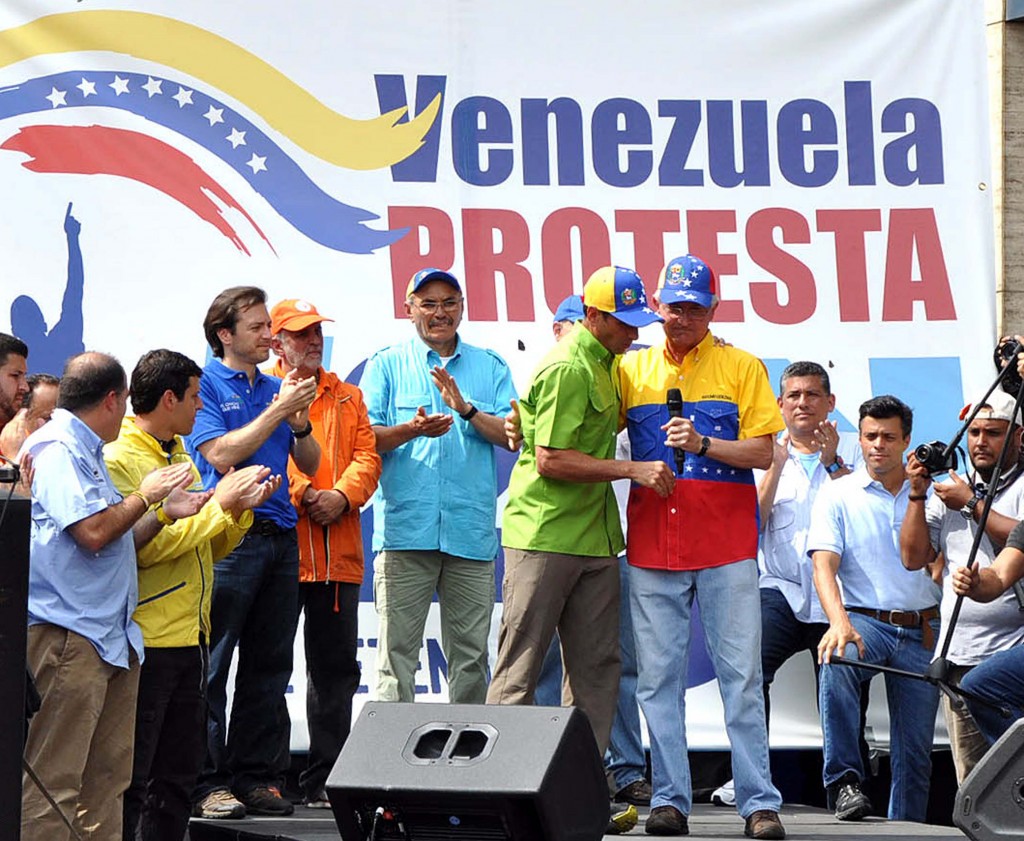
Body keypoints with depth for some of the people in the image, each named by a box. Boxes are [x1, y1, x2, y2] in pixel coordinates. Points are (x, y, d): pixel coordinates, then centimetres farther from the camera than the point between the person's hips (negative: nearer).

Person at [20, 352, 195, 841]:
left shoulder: (84, 451, 21)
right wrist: (146, 496, -6)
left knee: (107, 777, 11)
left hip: (111, 634, 11)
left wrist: (163, 513, 17)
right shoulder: (55, 449, -11)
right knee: (53, 782, -10)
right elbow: (93, 531, -21)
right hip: (68, 634, -11)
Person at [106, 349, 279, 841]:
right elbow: (142, 546, -23)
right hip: (145, 642, -9)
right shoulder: (119, 459, -11)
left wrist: (241, 509, 1)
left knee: (177, 780, 13)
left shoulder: (179, 457, 18)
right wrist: (218, 505, -18)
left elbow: (208, 549, 19)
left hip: (190, 638, 9)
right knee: (129, 779, -5)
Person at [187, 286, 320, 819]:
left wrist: (300, 422, -3)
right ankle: (207, 782, -4)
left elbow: (310, 464, 17)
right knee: (211, 665, -5)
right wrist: (278, 410, -12)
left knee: (269, 665, 8)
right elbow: (221, 455, -13)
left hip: (280, 536, 7)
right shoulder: (205, 384, -2)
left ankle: (255, 775, 14)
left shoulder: (275, 387, 17)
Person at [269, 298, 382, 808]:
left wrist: (342, 496, -7)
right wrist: (302, 495, -15)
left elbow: (366, 456, 11)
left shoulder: (346, 397, 19)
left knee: (336, 667, 6)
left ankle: (323, 779, 13)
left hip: (338, 552, 5)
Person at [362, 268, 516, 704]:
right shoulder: (387, 365, 10)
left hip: (471, 531, 2)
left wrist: (467, 410, -12)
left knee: (470, 653, 6)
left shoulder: (490, 367, 14)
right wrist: (412, 430, -17)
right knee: (397, 649, -5)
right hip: (405, 527, -2)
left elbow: (511, 435, 4)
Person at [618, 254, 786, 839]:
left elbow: (764, 452, 0)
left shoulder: (743, 368, 7)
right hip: (652, 543, 2)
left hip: (727, 543, -2)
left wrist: (704, 445, -13)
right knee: (659, 676, 1)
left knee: (741, 674, -4)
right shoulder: (631, 369, 13)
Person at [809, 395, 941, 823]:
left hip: (922, 630, 3)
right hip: (865, 621, -2)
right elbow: (824, 565, -10)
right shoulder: (838, 494, 3)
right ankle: (844, 780, -29)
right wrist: (840, 622, -27)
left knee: (916, 748, 2)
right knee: (836, 661, -35)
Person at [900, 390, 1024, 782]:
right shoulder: (948, 491, 19)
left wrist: (971, 504, -7)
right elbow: (913, 557, 14)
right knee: (970, 779, 3)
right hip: (960, 658, 5)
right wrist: (917, 495, 5)